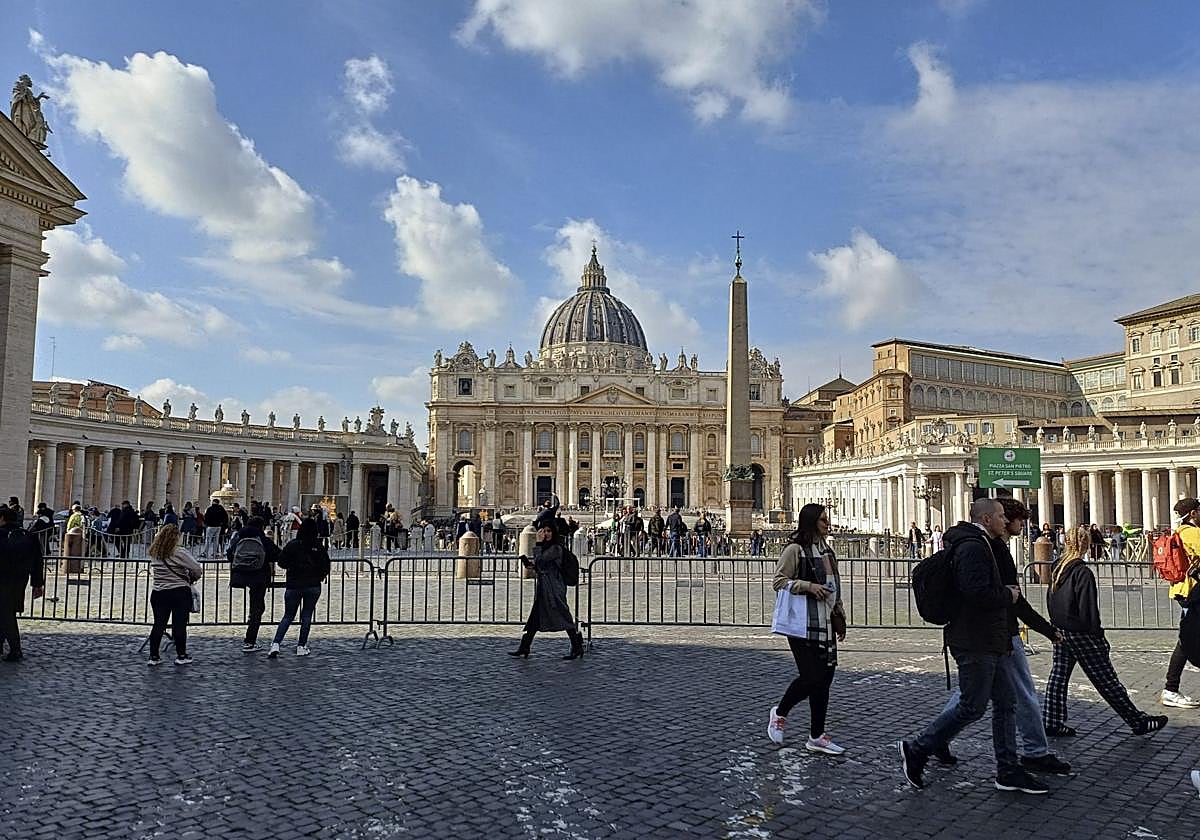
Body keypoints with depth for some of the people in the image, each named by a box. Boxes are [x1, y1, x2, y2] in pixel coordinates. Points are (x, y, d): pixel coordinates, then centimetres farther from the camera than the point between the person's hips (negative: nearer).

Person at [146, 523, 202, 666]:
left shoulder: (154, 553, 1)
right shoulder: (180, 552, -15)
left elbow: (152, 570, 14)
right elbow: (198, 570, -15)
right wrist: (191, 579, 5)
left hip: (159, 593, 5)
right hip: (180, 593, -5)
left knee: (159, 624, 10)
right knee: (180, 625, 4)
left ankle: (153, 657, 14)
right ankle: (181, 656, 12)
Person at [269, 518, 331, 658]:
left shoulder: (292, 545, -6)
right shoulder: (319, 547, -4)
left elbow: (281, 562, -5)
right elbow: (326, 566, -1)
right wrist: (320, 576, 19)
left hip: (293, 586, 0)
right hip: (313, 586, 0)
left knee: (288, 616, 9)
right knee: (307, 616, 10)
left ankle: (276, 644, -6)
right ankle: (301, 647, 10)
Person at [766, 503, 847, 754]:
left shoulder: (826, 550, 16)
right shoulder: (795, 549, -8)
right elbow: (778, 581, -11)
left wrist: (841, 618, 22)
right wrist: (808, 586, -20)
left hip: (826, 625, 8)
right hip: (803, 626, -8)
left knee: (825, 679, 7)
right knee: (811, 678, -9)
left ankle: (817, 736, 16)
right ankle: (779, 712, 17)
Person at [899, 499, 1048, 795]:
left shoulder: (977, 545, 18)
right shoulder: (974, 547, -17)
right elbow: (977, 593, -29)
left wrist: (1007, 591, 12)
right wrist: (1009, 596, -12)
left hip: (985, 642, 11)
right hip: (975, 643, -11)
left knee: (1006, 701, 13)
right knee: (972, 707, -4)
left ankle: (1008, 771, 20)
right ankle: (916, 751, 6)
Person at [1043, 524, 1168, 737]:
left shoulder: (1058, 570, 5)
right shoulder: (1083, 572, -17)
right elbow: (1088, 608, -17)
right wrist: (1098, 635, -10)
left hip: (1059, 632, 7)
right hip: (1080, 634, -7)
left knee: (1058, 675, 10)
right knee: (1107, 680, 2)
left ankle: (1052, 723, 10)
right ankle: (1138, 722, 14)